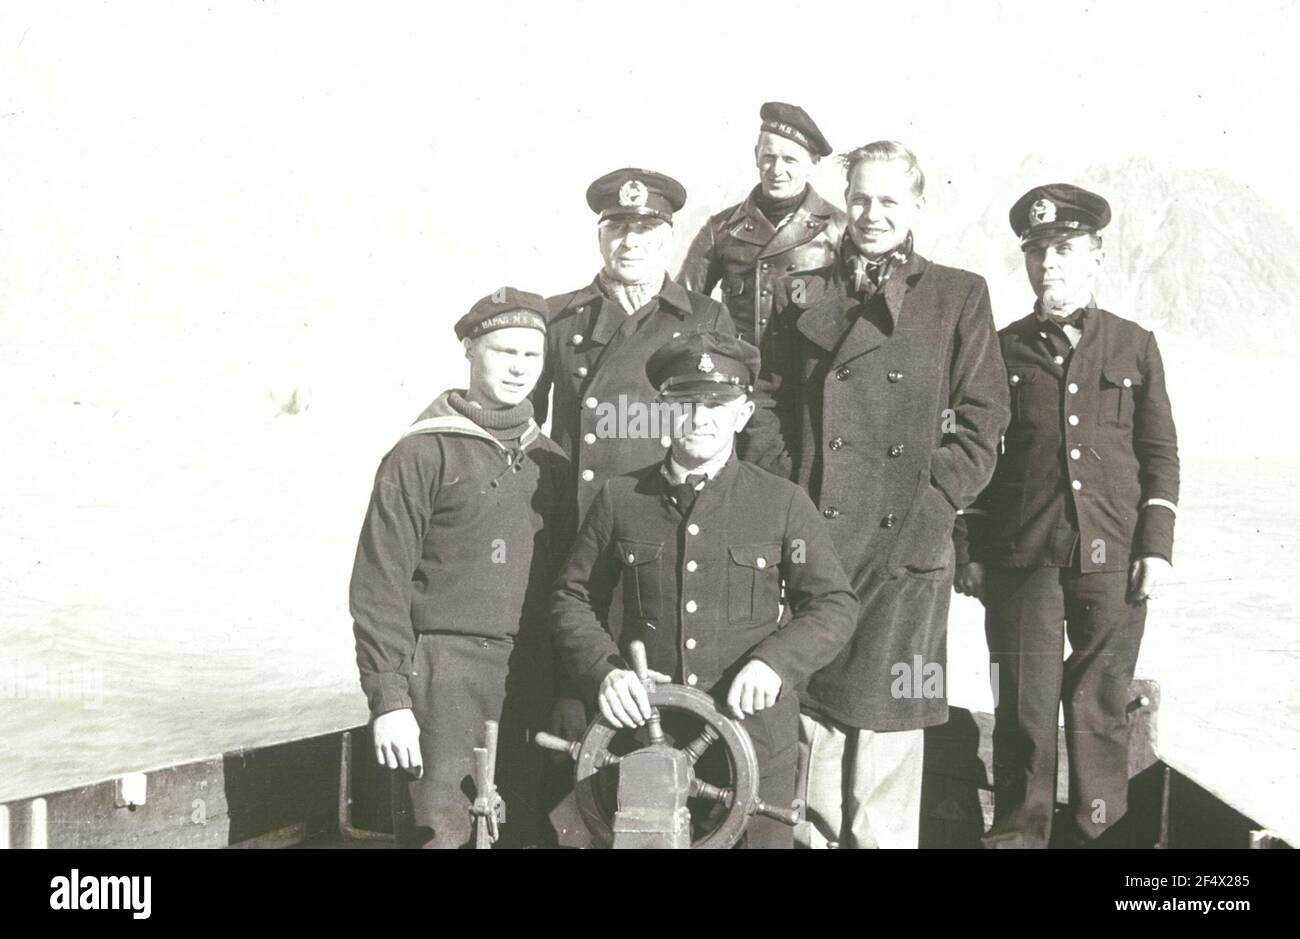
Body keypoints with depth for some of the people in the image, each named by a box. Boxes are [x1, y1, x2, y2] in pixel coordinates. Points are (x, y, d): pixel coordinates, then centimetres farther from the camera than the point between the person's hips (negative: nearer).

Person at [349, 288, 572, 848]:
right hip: (446, 674, -5)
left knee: (531, 828, 6)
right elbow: (379, 587, -6)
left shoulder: (551, 464, 14)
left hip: (534, 681, 5)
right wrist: (389, 700, -11)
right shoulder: (422, 455, -2)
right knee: (442, 829, -5)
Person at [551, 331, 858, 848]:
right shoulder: (619, 499, 5)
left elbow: (833, 606, 4)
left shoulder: (784, 504, 2)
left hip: (754, 730, 0)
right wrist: (604, 671, -11)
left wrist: (775, 660, -14)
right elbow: (573, 599, 7)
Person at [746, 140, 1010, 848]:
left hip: (907, 547, -2)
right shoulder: (808, 296, 13)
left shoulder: (958, 296, 6)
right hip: (815, 536, 2)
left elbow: (980, 422, 2)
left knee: (886, 721, 1)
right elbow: (770, 406, 12)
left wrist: (929, 508, -8)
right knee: (814, 714, 6)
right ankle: (817, 834, 19)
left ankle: (879, 837, 13)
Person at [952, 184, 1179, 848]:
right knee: (1024, 710, 2)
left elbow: (1160, 454, 8)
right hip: (1021, 560, 0)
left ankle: (1099, 834, 20)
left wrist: (1157, 545, 0)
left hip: (1113, 561, 0)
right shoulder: (1003, 350, 7)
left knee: (1101, 709, 7)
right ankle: (1018, 833, 15)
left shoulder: (1136, 346, 8)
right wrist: (969, 553, 4)